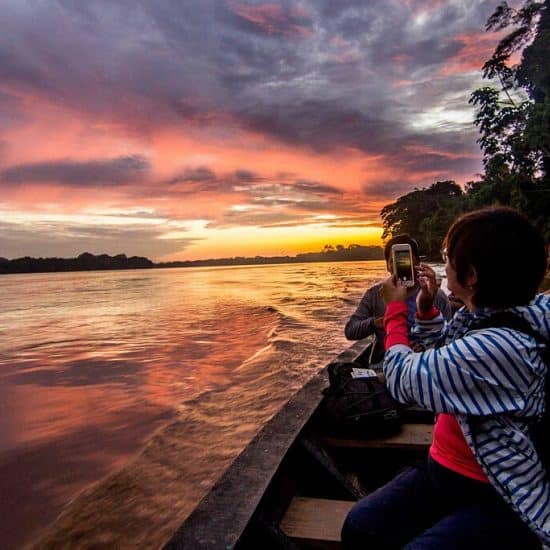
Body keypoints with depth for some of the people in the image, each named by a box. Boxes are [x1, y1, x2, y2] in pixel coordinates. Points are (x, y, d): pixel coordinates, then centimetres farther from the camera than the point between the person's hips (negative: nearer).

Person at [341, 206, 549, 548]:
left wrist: (396, 309, -7)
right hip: (443, 473, 8)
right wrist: (425, 306, 7)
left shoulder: (499, 346, -31)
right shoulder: (482, 314, 0)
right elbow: (445, 356, 21)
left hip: (497, 500, -8)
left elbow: (403, 379, -21)